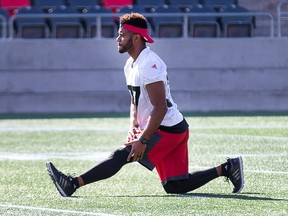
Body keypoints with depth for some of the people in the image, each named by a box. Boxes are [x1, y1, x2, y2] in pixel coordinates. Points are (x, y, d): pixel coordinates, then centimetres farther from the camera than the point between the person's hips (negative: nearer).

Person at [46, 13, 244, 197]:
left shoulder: (149, 65, -20)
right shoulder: (131, 65, 12)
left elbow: (160, 108, -22)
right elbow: (136, 101, 23)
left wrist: (143, 140, -23)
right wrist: (133, 126, 4)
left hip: (166, 130, -10)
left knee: (121, 156, -15)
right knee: (175, 186, 8)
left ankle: (73, 183, -16)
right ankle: (226, 168, 15)